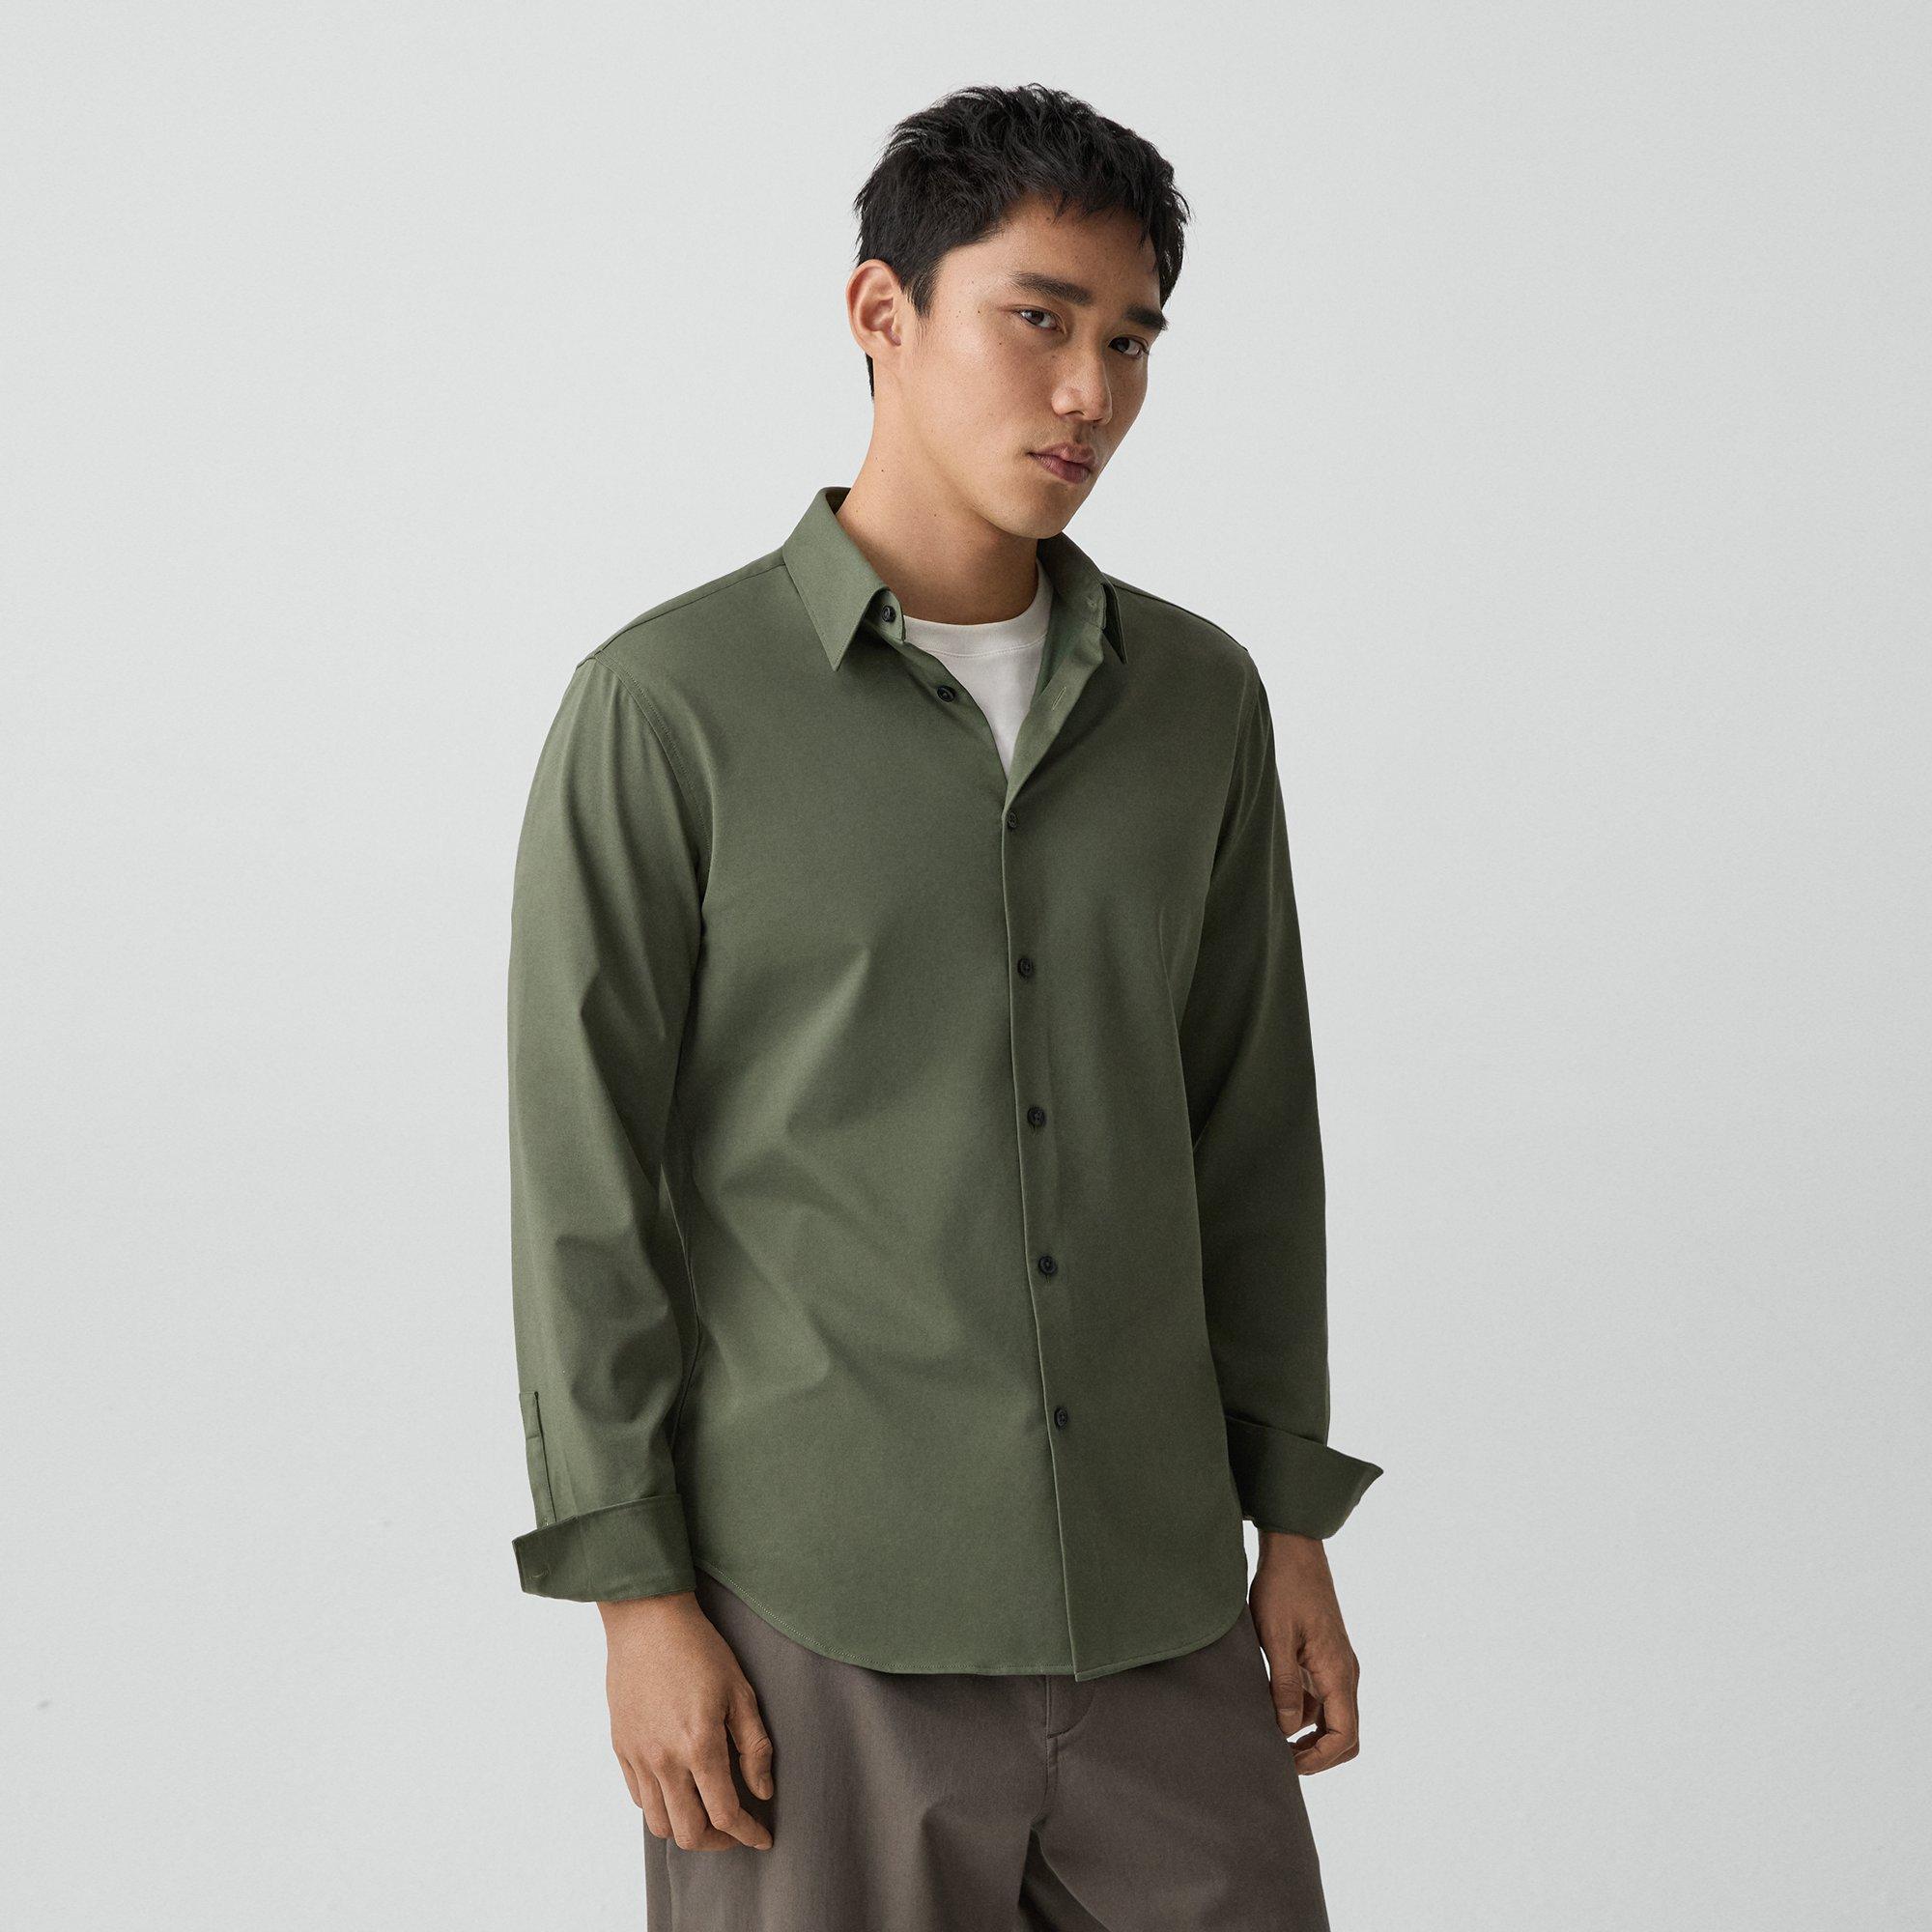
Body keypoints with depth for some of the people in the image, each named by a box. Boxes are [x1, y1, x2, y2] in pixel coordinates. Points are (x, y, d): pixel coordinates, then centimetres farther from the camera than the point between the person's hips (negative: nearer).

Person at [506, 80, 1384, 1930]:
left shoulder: (1197, 699, 7)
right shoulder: (666, 706, -7)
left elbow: (1248, 1134, 12)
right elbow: (582, 1178, -6)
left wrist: (1295, 1523, 10)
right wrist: (640, 1600, -9)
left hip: (1148, 1605, 4)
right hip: (818, 1627, -4)